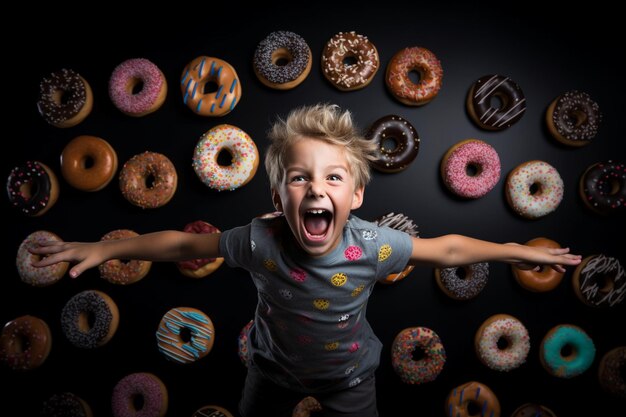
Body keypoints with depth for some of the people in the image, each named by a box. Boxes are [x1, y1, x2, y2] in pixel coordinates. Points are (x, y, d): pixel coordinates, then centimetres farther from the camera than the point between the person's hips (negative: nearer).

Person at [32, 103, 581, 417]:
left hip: (349, 373, 0)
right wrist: (104, 249, -20)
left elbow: (446, 249, -18)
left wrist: (516, 251, -12)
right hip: (275, 367, 1)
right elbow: (182, 244, -21)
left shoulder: (372, 246, -34)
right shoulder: (261, 242, -34)